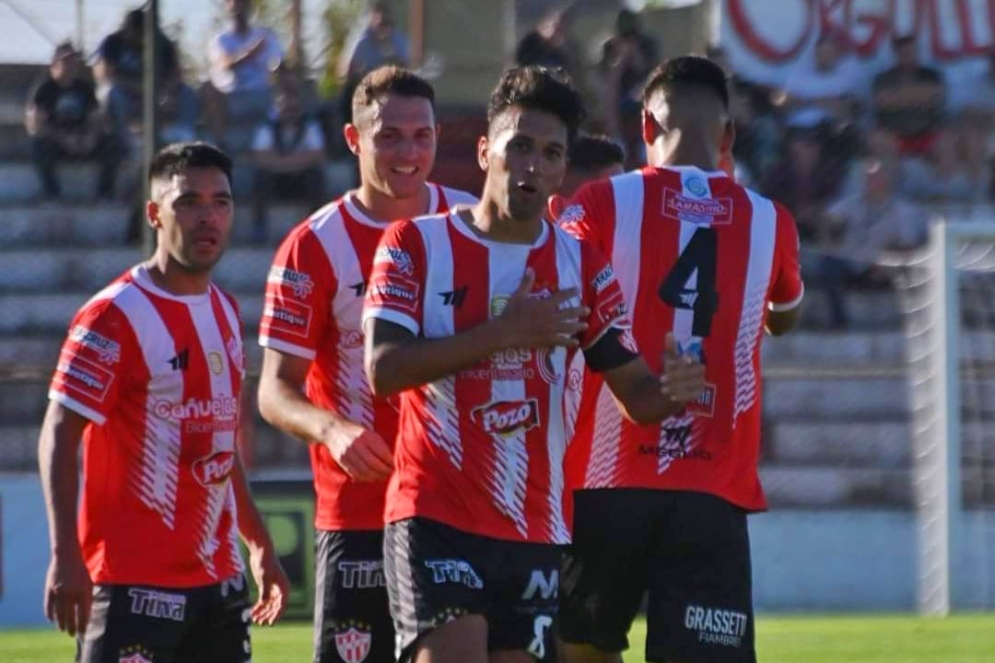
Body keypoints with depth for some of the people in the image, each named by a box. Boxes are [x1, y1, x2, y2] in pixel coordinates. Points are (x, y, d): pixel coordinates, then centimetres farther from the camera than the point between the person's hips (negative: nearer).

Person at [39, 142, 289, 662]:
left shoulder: (225, 313, 14)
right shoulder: (113, 317, -11)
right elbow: (59, 438, -13)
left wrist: (258, 545, 24)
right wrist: (65, 556, -21)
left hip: (218, 578, 8)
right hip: (134, 581, -8)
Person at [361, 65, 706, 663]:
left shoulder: (582, 265, 9)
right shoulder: (416, 245, -1)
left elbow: (636, 393, 8)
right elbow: (383, 368, -14)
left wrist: (674, 390, -17)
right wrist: (502, 332, -18)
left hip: (536, 528, 4)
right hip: (436, 518, -4)